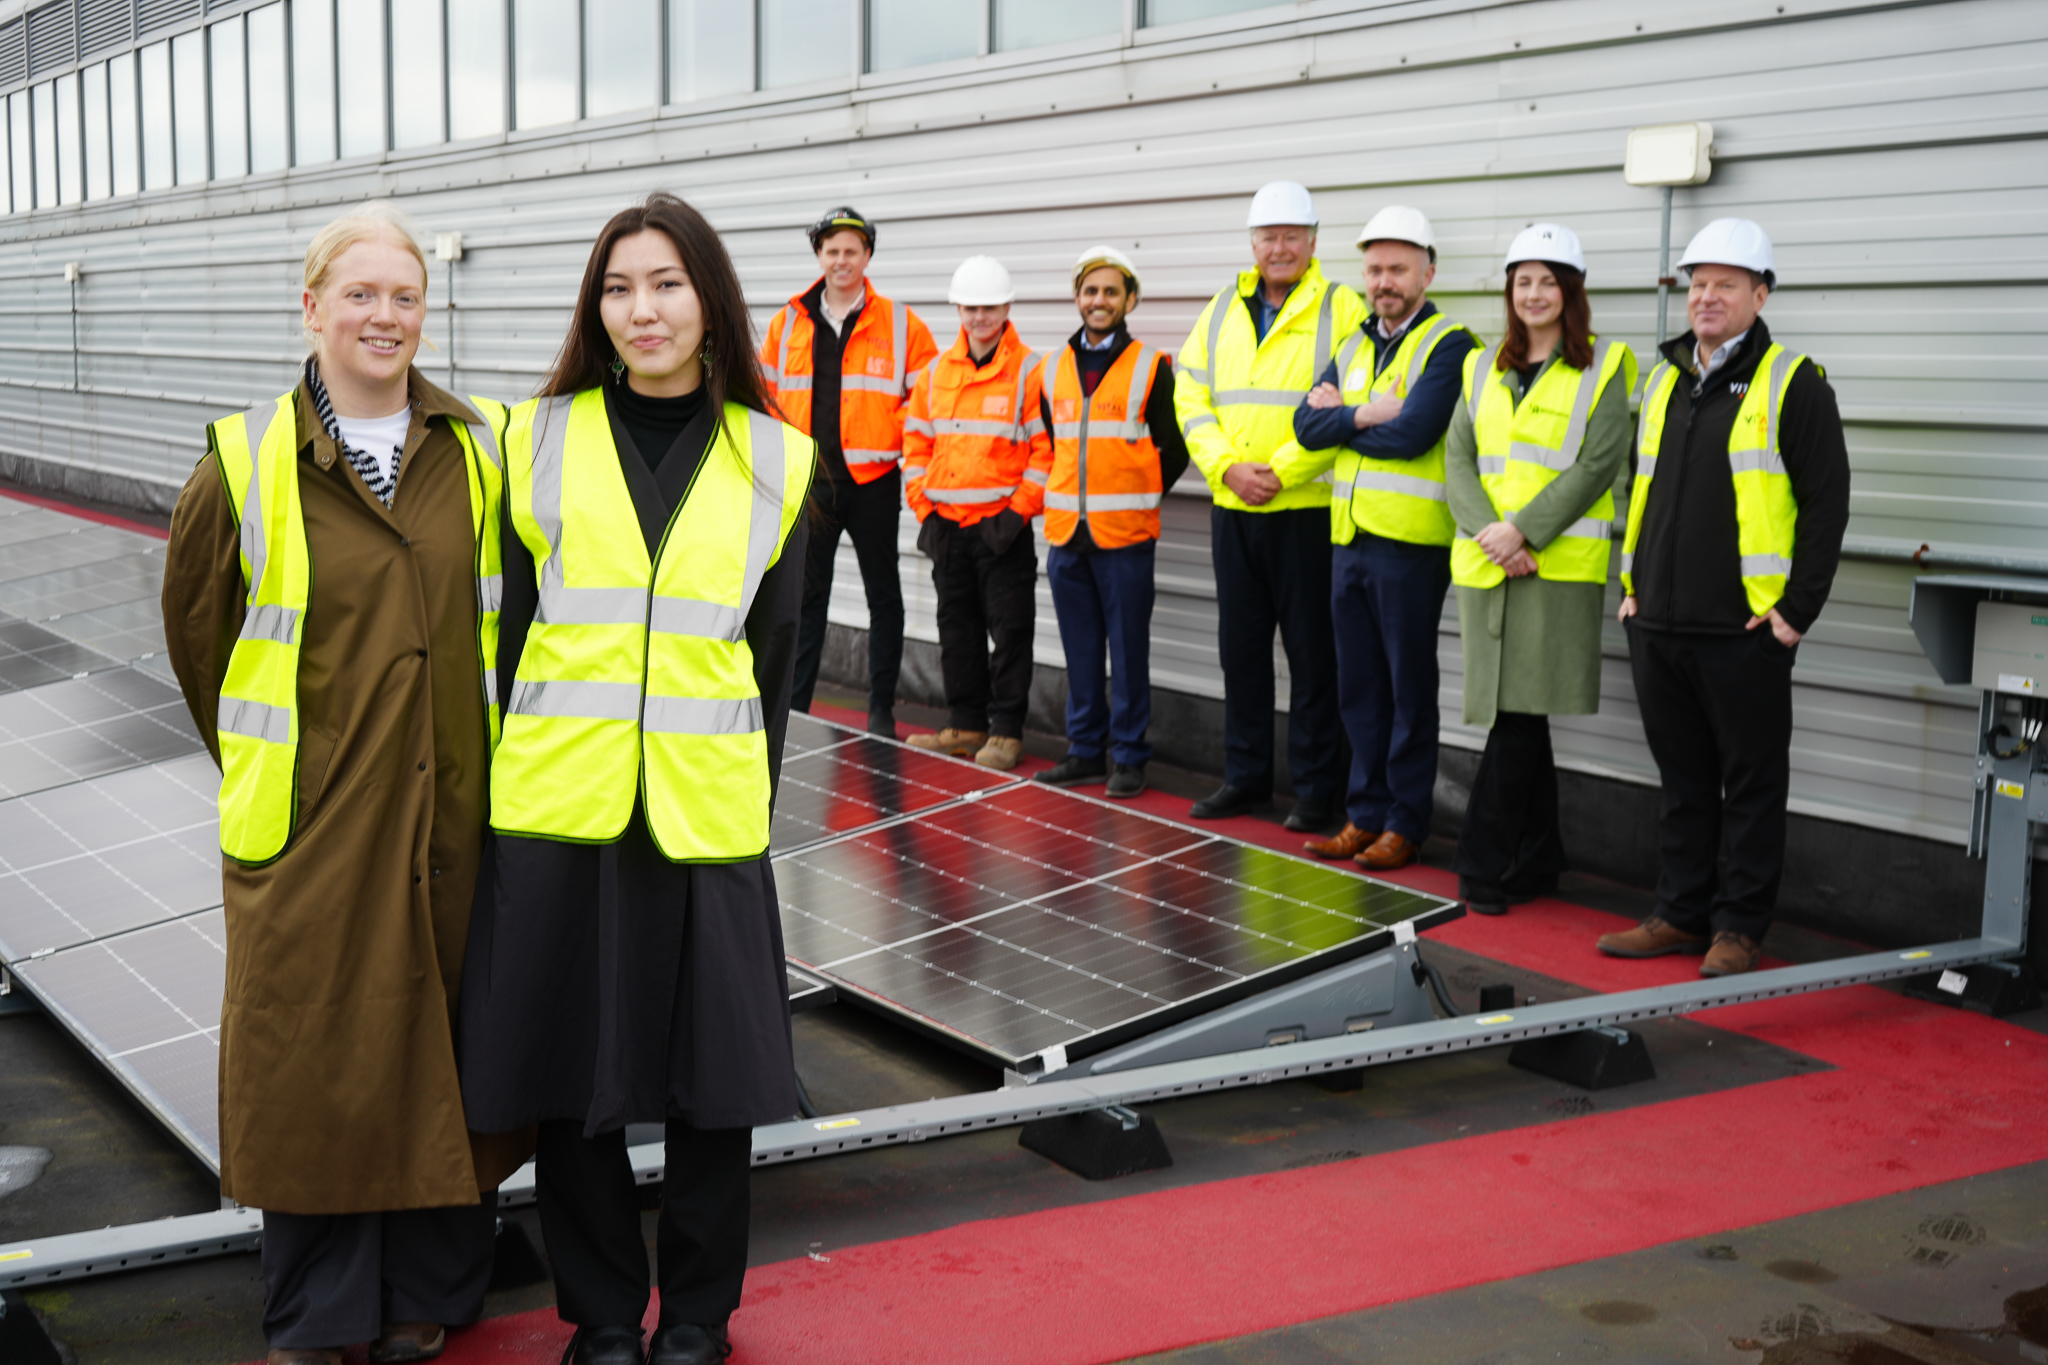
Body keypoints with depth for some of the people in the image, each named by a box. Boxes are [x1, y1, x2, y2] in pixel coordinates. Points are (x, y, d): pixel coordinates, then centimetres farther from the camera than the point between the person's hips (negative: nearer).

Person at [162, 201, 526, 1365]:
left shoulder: (484, 452, 2)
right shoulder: (249, 465, -4)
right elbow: (195, 624, 7)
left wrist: (489, 749, 10)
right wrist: (262, 764, 11)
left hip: (456, 811, 2)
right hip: (312, 823, -2)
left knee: (447, 1045, 10)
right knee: (316, 1054, 5)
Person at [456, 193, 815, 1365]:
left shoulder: (775, 462, 4)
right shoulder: (541, 440, 3)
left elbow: (774, 654, 8)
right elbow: (506, 631, 5)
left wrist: (755, 797, 5)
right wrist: (505, 779, 3)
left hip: (706, 818, 0)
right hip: (558, 815, 0)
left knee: (715, 1083, 8)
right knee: (571, 1082, 8)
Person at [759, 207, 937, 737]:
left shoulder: (900, 324, -1)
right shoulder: (789, 323, 6)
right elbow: (766, 393, 13)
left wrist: (907, 452, -6)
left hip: (872, 480, -2)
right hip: (809, 480, 2)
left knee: (883, 596, 6)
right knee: (805, 597, 7)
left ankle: (881, 710, 14)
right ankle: (791, 707, 14)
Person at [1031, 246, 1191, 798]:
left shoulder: (1151, 368, -2)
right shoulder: (1054, 368, 12)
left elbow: (1176, 450, 2)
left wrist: (1140, 498, 3)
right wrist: (1063, 498, 14)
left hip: (1124, 535, -4)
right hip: (1065, 531, 5)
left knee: (1128, 652, 0)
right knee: (1080, 650, 11)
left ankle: (1128, 757, 8)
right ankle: (1085, 751, 20)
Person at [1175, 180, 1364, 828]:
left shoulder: (1341, 311, -4)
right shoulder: (1221, 312, 12)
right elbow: (1191, 398, 8)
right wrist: (1228, 467, -7)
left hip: (1308, 512, -5)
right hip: (1232, 508, 5)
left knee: (1312, 654, 2)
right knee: (1240, 647, 12)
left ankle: (1316, 786, 12)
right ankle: (1245, 774, 24)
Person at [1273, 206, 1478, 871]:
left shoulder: (1448, 345, -7)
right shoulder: (1353, 347, 15)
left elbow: (1412, 434, -20)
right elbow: (1308, 426, 3)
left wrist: (1338, 418, -6)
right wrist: (1363, 415, -13)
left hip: (1411, 545, -7)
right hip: (1349, 539, 7)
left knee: (1409, 690, 2)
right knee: (1359, 688, 12)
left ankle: (1405, 823, 10)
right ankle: (1366, 813, 21)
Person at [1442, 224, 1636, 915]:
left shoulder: (1602, 367, 3)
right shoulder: (1483, 369, 17)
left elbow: (1598, 466, -7)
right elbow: (1458, 458, 9)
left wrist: (1523, 530, -15)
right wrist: (1487, 530, -9)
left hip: (1559, 565, -4)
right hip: (1485, 564, 4)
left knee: (1518, 714, -9)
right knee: (1519, 719, 8)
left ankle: (1484, 861, -1)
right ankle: (1535, 863, 18)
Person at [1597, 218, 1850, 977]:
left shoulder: (1791, 385, -5)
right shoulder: (1663, 380, 14)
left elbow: (1827, 503, -8)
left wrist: (1797, 611, -12)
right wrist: (1632, 586, 14)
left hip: (1745, 630, -6)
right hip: (1658, 627, 6)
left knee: (1752, 783, 4)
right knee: (1683, 779, 13)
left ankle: (1739, 927, 11)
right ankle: (1682, 914, 22)